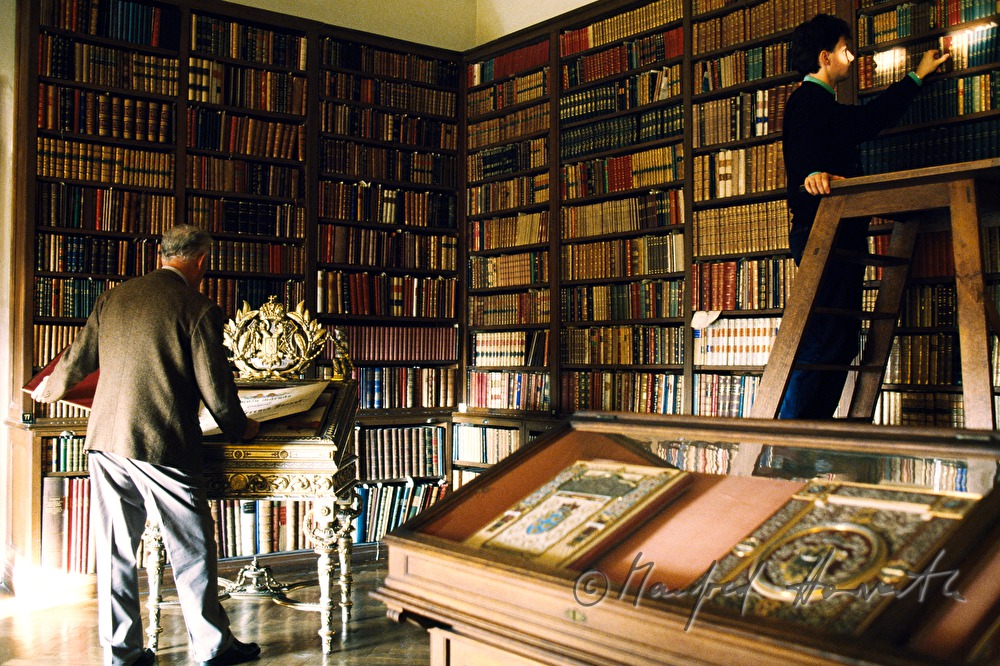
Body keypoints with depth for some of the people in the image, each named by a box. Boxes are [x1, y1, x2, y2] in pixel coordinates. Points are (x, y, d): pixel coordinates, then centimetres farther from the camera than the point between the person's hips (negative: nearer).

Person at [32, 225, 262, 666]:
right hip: (163, 448, -6)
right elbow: (215, 390, -8)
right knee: (192, 551, 7)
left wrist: (49, 389, 38)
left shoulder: (113, 298, 8)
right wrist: (239, 428, 10)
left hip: (105, 443, 6)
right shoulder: (198, 310, -9)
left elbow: (78, 360, 18)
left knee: (115, 551, 13)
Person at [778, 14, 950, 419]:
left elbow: (871, 119, 41)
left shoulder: (822, 105, 27)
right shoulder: (809, 100, -5)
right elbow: (804, 150, -24)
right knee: (826, 341, -16)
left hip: (838, 237, 11)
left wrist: (918, 77, 52)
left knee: (839, 343, 8)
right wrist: (812, 174, -46)